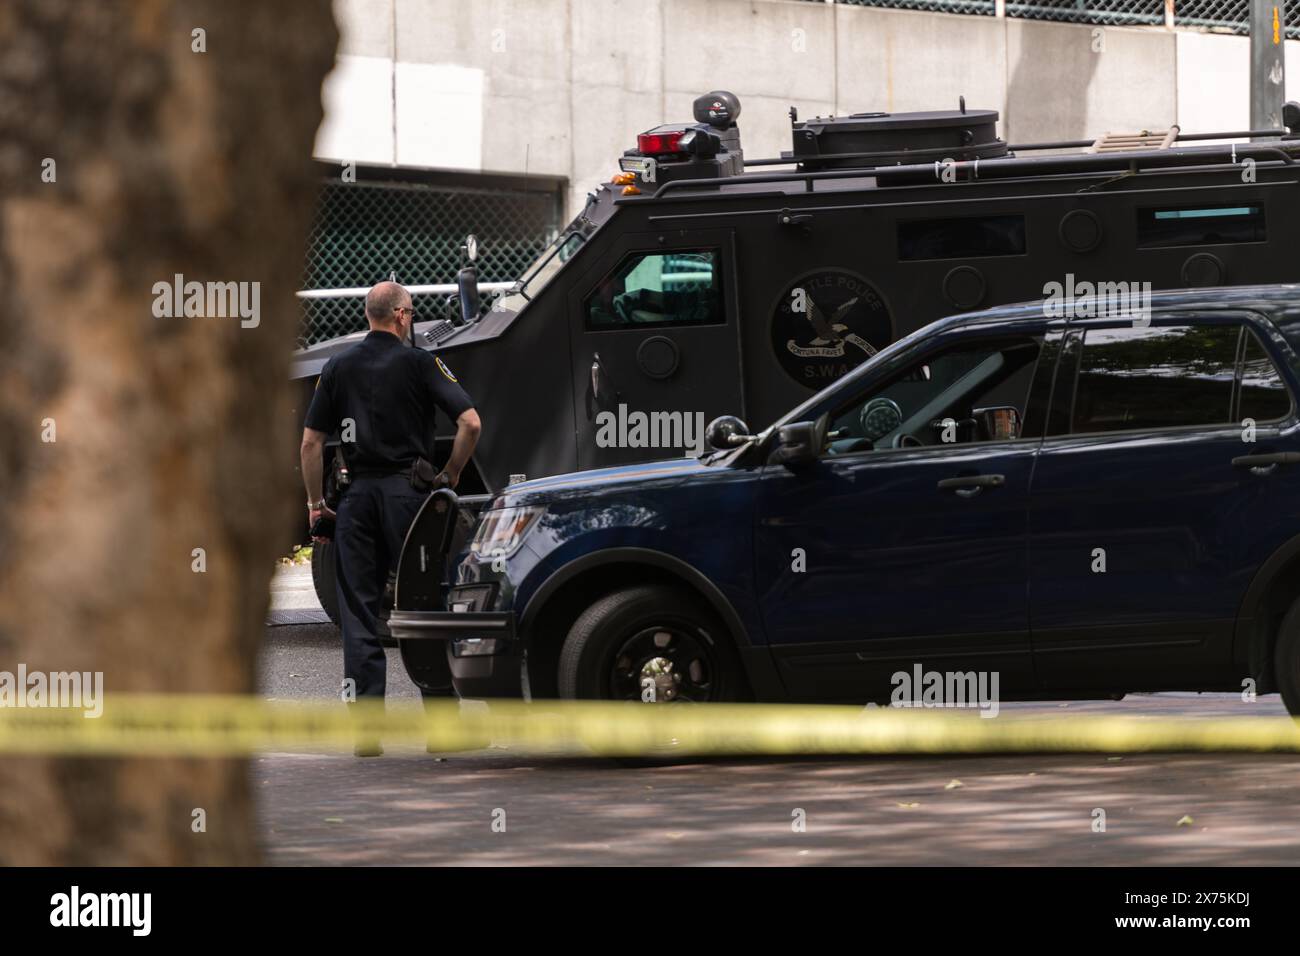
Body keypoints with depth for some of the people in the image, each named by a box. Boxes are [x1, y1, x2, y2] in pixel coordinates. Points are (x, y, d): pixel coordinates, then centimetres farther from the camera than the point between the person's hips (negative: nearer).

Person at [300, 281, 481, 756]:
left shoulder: (338, 368, 8)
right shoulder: (419, 363, -2)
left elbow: (311, 442, 6)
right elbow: (470, 423, -10)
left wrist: (315, 502, 14)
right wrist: (450, 475, 4)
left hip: (358, 495, 3)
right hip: (407, 492, -3)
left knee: (358, 612, 5)